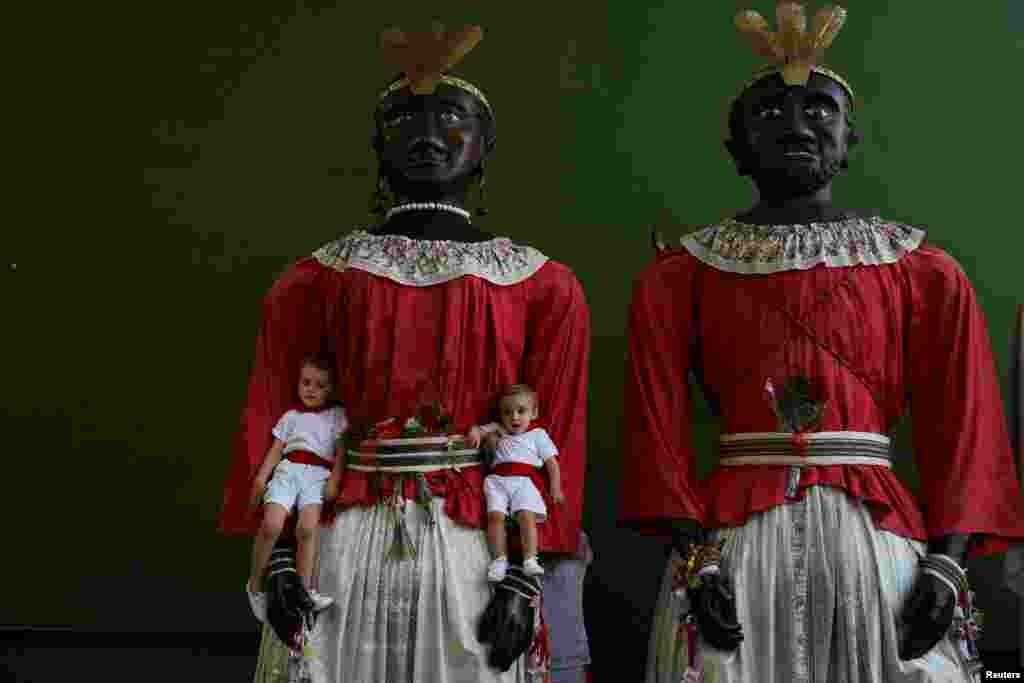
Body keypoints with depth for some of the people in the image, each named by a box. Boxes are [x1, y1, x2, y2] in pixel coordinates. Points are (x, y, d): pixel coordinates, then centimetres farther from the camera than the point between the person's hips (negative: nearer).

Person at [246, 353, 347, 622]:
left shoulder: (337, 415, 17)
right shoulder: (291, 416, 22)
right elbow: (275, 450, 16)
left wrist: (335, 479, -7)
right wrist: (260, 479, 5)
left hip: (319, 475, -1)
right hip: (288, 470, 1)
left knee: (308, 529, -26)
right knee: (271, 526, -21)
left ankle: (305, 590, -21)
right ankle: (255, 584, -5)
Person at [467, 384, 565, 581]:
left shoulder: (538, 434, 18)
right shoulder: (497, 430, 26)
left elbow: (552, 463, 14)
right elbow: (478, 430, 28)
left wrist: (556, 488, 4)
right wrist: (474, 432, 1)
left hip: (525, 481, -2)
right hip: (498, 480, 2)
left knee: (527, 516, -25)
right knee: (495, 515, -21)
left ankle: (530, 559, -27)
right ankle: (499, 559, -18)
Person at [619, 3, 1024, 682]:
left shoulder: (925, 273, 7)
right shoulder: (678, 275, 6)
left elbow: (962, 427, 3)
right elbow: (659, 424, 0)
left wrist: (946, 563, -8)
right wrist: (692, 555, -11)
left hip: (877, 537, 1)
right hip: (735, 541, 0)